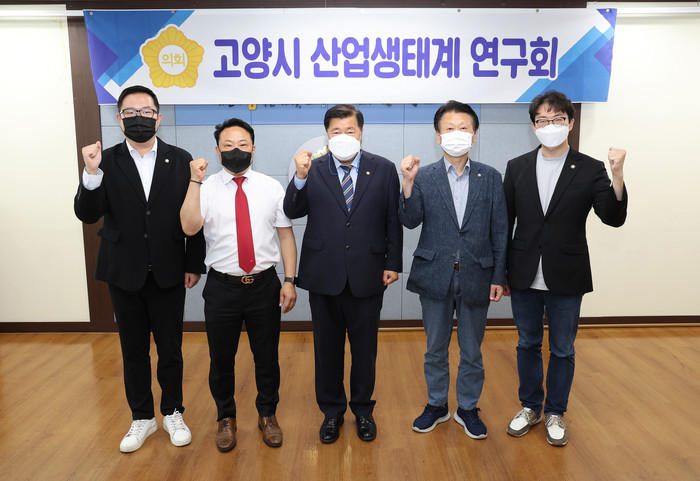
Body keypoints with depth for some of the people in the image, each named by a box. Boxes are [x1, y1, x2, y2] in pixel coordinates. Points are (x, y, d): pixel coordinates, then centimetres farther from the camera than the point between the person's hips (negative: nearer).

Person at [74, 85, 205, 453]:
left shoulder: (180, 160, -1)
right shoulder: (106, 161, -1)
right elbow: (87, 214, -9)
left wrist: (194, 264, -2)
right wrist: (92, 174, -25)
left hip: (169, 274, -1)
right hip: (124, 274, 1)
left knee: (170, 349, 10)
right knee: (133, 350, 14)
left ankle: (172, 413, 30)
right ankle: (142, 418, 32)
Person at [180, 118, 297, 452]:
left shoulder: (271, 187, 2)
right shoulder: (206, 188, -2)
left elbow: (286, 235, 2)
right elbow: (189, 226, -19)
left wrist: (289, 280, -5)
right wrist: (195, 180, -23)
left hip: (265, 285, 1)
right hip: (222, 287, 0)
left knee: (267, 356, 13)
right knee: (221, 358, 14)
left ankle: (267, 415, 37)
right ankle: (226, 418, 38)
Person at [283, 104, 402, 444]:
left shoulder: (383, 169, 2)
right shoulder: (313, 170, 2)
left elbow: (393, 220, 3)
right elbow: (293, 212, -7)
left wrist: (393, 263, -1)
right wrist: (300, 178, -22)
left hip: (367, 275, 0)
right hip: (324, 275, 1)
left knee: (364, 347, 13)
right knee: (327, 346, 13)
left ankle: (363, 409, 34)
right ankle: (332, 411, 33)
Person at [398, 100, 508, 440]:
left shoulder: (491, 178, 2)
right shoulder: (423, 177, -1)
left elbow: (499, 231, 2)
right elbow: (411, 221, -11)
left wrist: (499, 277, -1)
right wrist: (408, 183, -24)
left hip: (476, 276, 1)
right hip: (435, 275, 0)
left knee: (471, 350, 14)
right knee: (435, 348, 15)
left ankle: (468, 408, 34)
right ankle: (436, 405, 34)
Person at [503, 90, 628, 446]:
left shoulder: (590, 169, -3)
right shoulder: (517, 167, 2)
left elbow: (613, 218, -12)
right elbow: (505, 223, 4)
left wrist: (618, 175, -28)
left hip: (566, 279, -1)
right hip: (524, 278, 2)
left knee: (562, 350, 12)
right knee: (527, 344, 15)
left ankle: (555, 413, 32)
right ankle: (530, 407, 35)